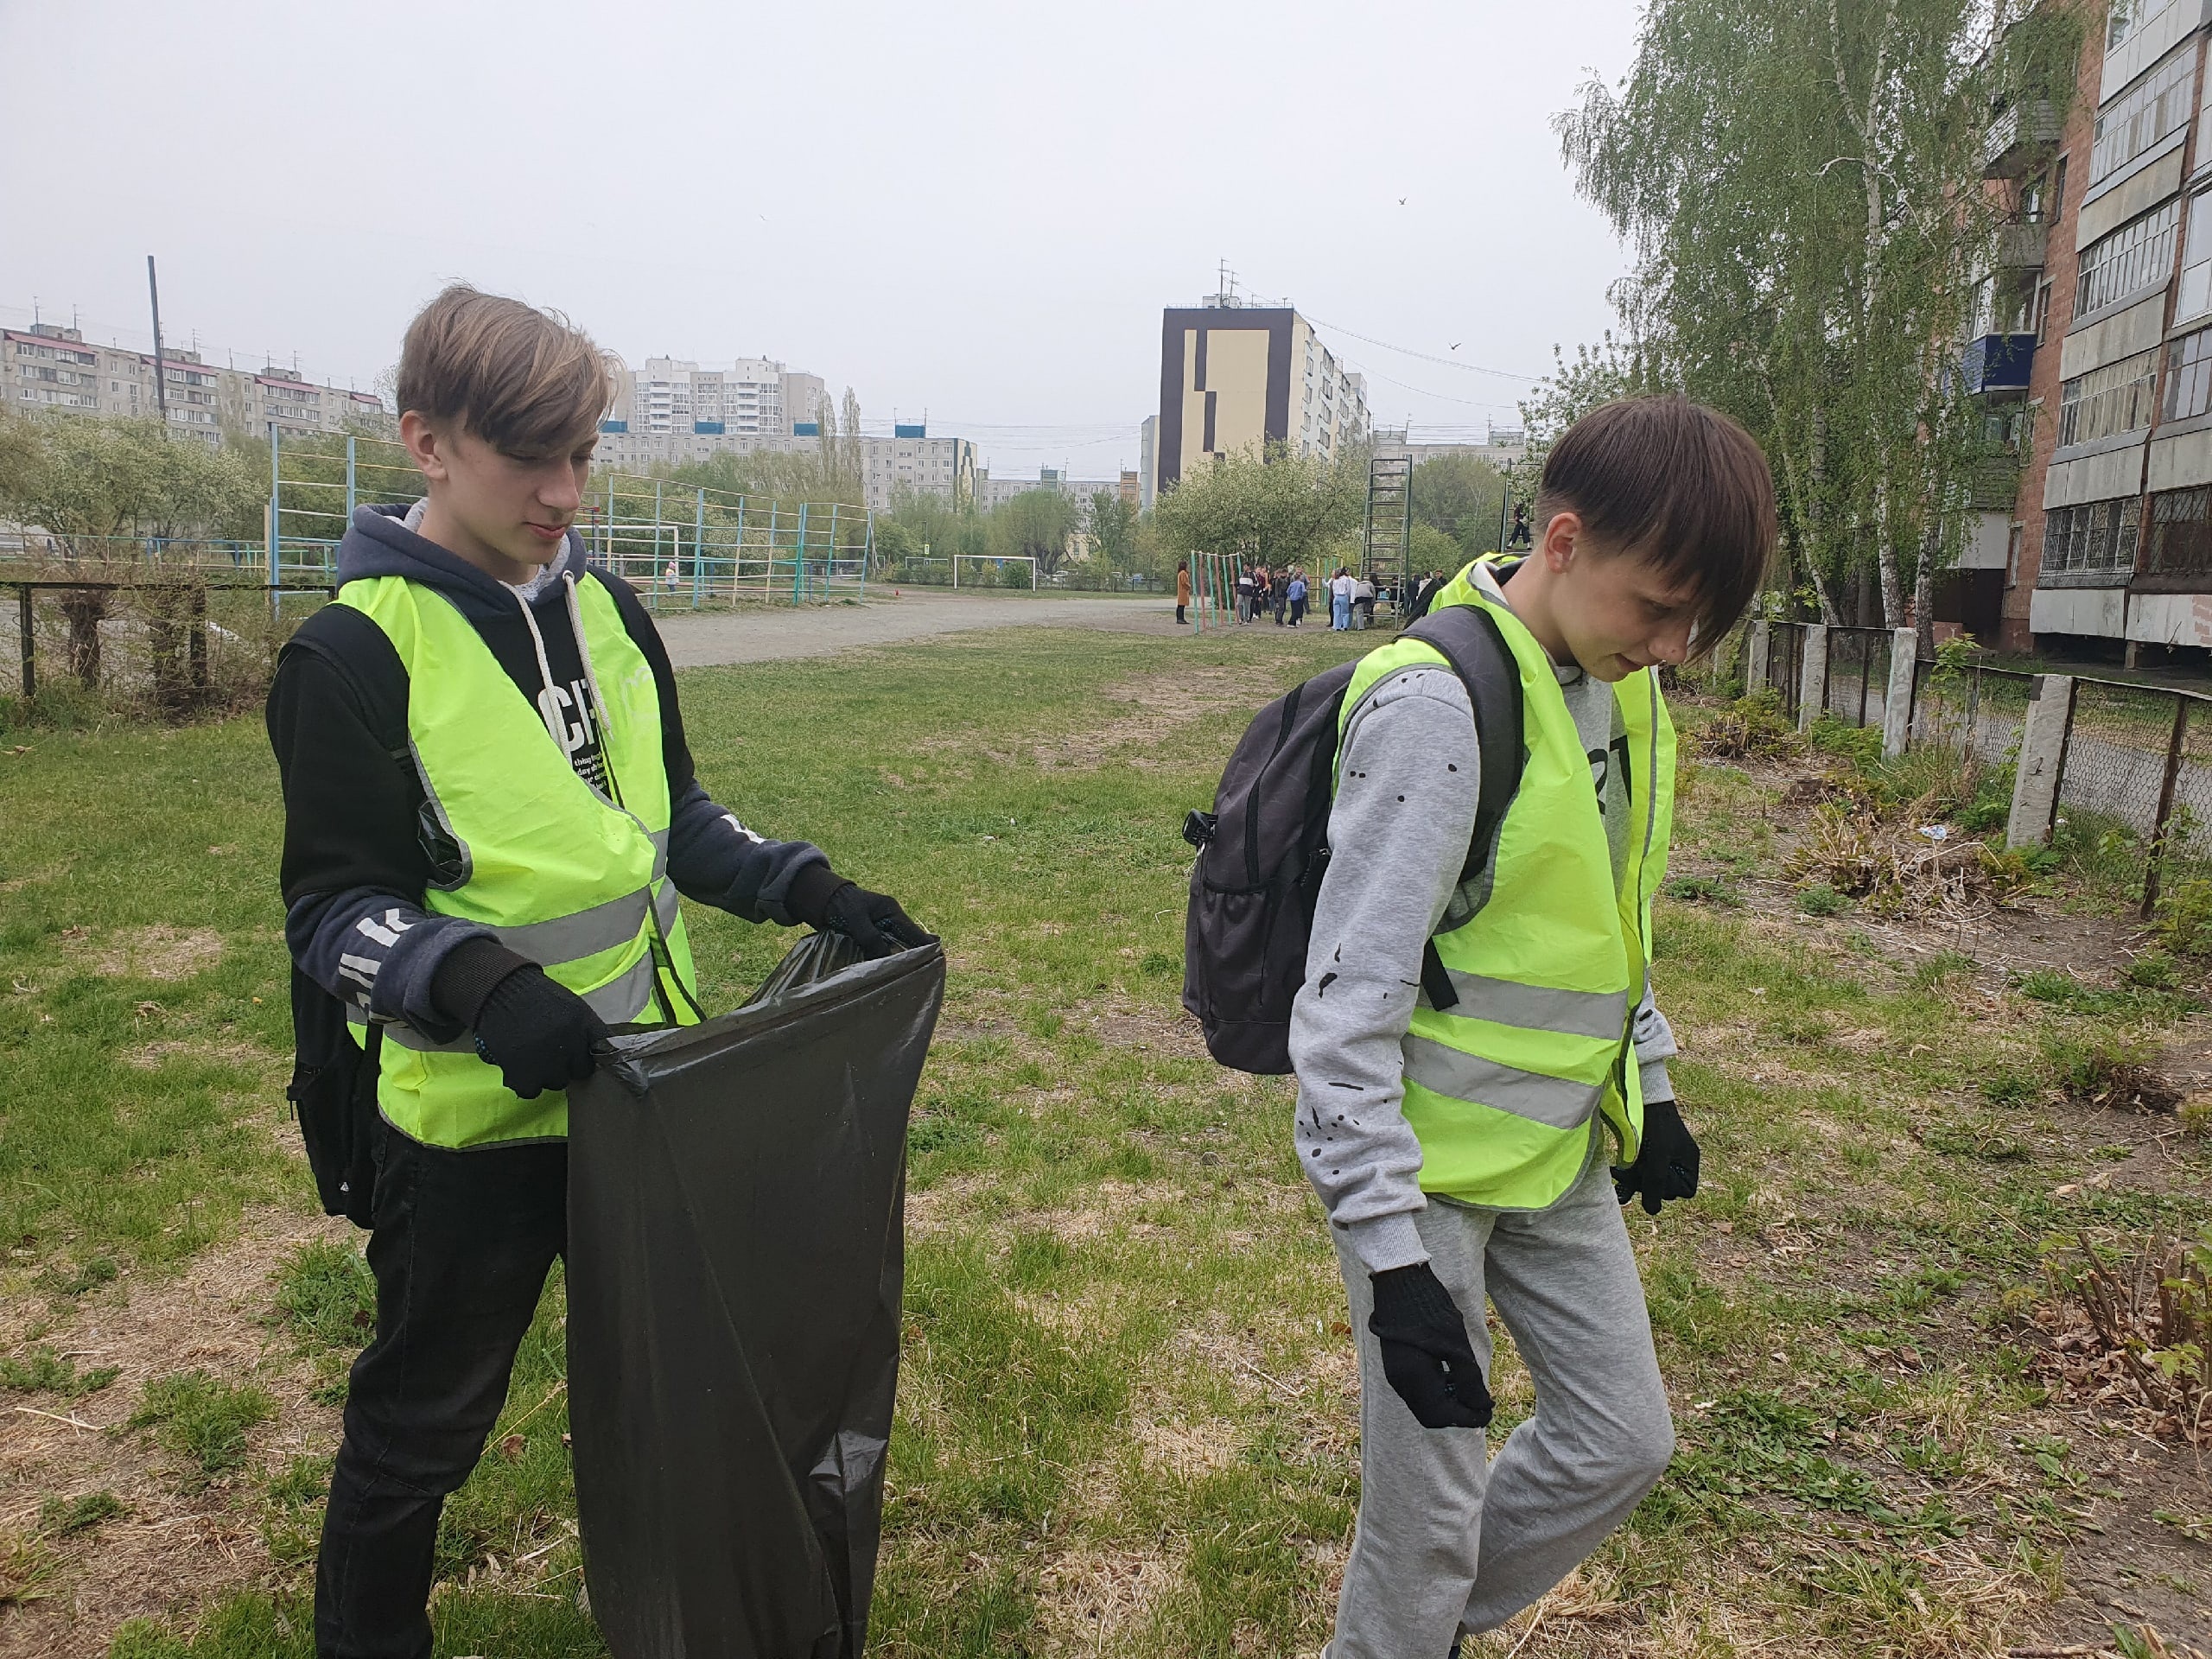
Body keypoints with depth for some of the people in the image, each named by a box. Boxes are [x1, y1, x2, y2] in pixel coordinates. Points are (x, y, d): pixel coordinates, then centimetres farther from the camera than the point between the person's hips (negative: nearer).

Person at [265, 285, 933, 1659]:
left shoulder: (606, 608, 4)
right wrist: (478, 983, -34)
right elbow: (335, 905, -15)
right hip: (472, 1121, -6)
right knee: (423, 1426, 14)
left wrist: (809, 889, -2)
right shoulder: (356, 653, -14)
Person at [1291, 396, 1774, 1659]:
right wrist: (1391, 1250, -23)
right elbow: (1348, 1001, -24)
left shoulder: (1624, 681, 2)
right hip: (1427, 1166, -8)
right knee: (1432, 1514, 6)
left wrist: (1650, 1085, 20)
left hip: (1561, 1153, 8)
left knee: (1624, 1440, 19)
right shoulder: (1436, 703, -25)